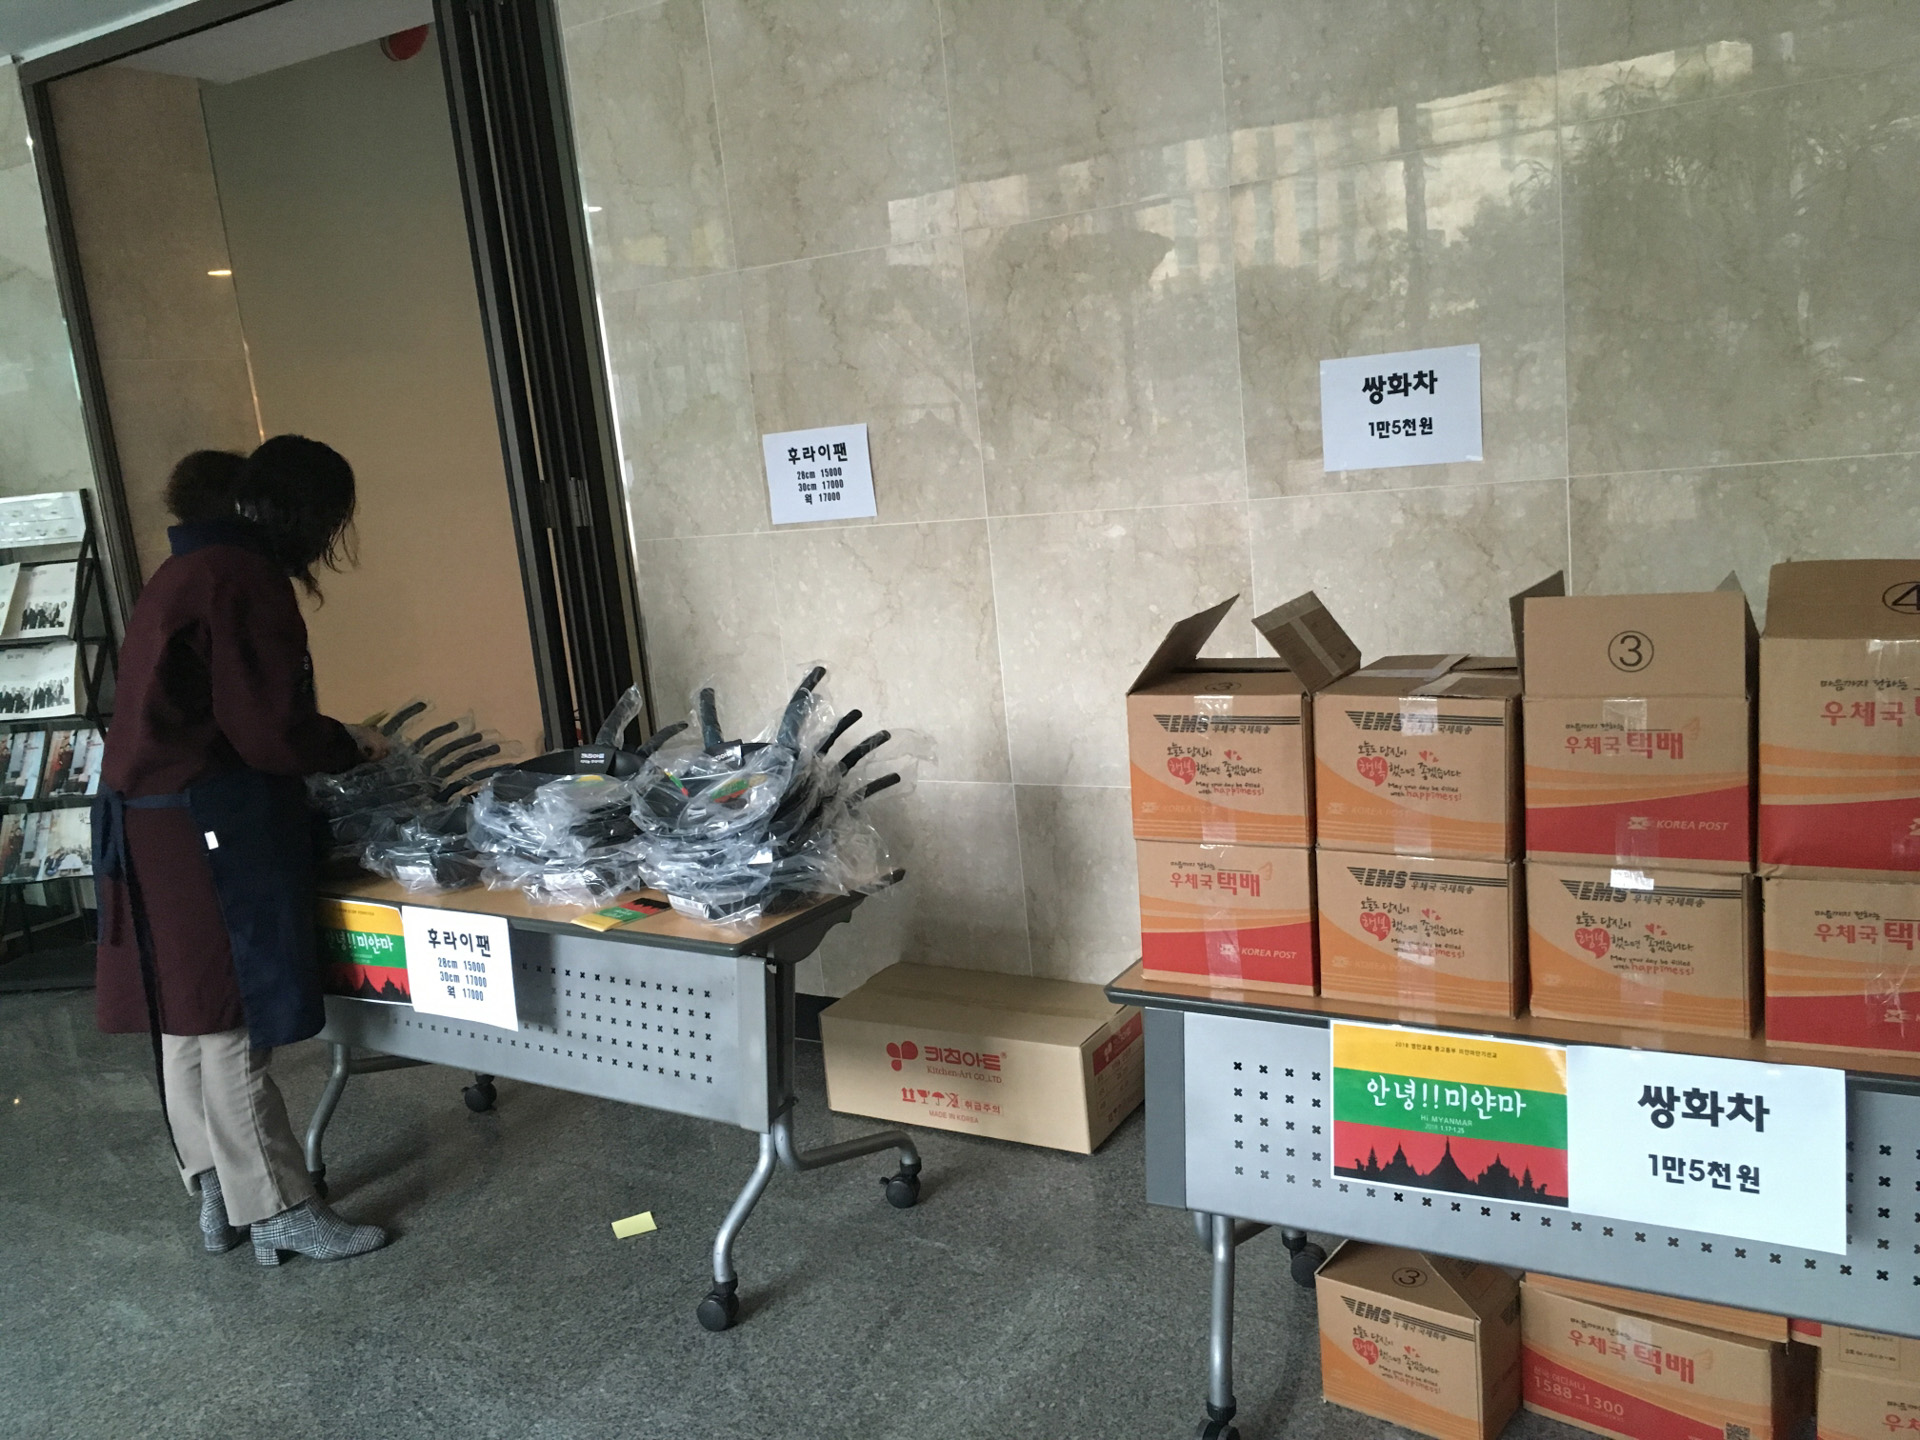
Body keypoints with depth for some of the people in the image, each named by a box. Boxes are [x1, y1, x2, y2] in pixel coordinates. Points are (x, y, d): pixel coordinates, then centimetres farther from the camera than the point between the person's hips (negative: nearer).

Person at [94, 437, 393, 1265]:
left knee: (190, 1016, 14)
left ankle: (219, 1197, 26)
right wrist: (352, 746, -1)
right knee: (232, 1022, -2)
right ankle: (279, 1213, 8)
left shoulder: (192, 567, 15)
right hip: (210, 832, -10)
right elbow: (272, 731, -18)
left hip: (155, 824, 10)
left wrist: (326, 741, 13)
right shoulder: (241, 579, -16)